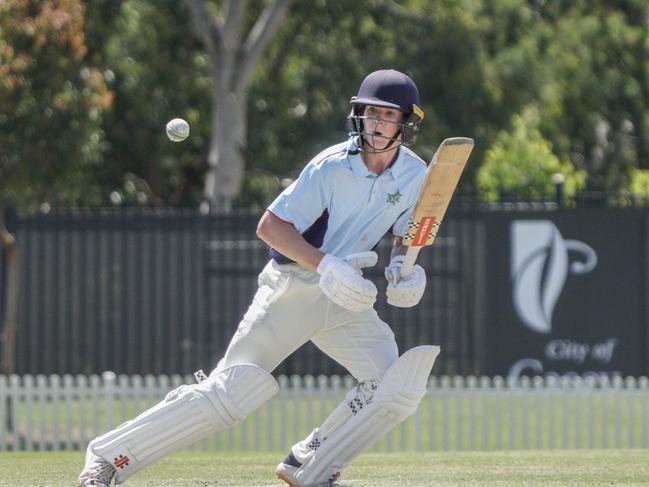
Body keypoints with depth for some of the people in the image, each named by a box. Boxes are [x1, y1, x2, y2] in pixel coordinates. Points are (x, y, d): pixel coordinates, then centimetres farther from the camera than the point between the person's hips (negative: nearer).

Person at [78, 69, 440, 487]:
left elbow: (405, 233, 15)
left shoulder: (415, 175, -2)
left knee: (396, 385, -12)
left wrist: (404, 265, -8)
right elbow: (270, 226, -18)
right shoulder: (332, 168, -18)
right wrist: (325, 265, -29)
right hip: (292, 287, -6)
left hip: (345, 299, 6)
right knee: (231, 391, -15)